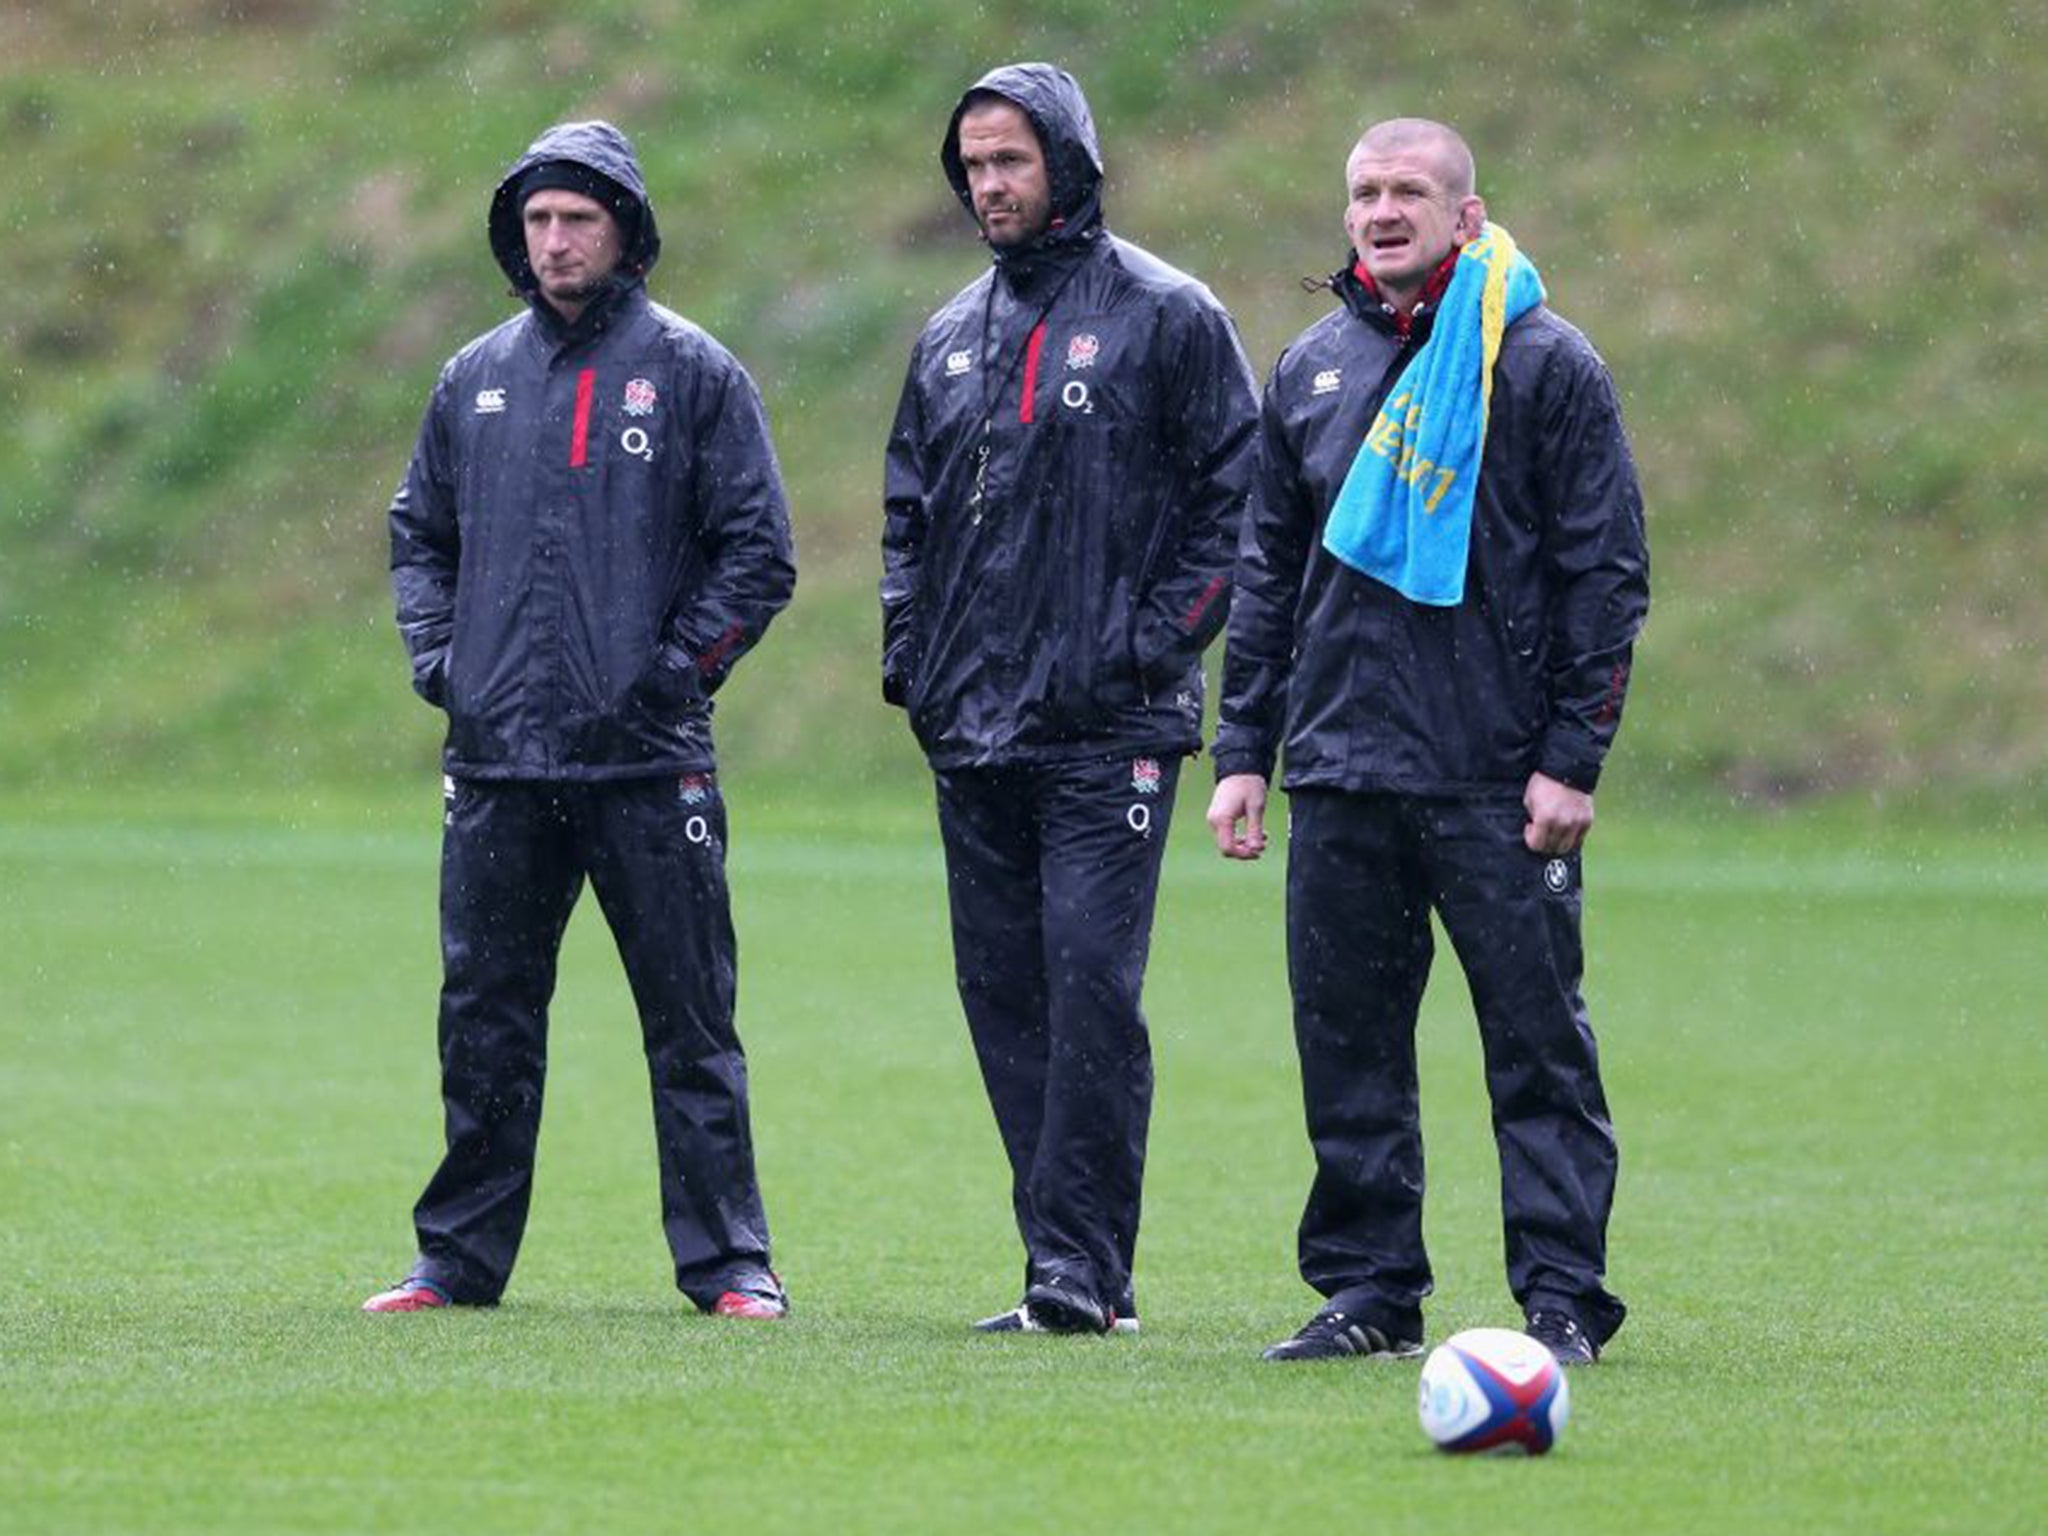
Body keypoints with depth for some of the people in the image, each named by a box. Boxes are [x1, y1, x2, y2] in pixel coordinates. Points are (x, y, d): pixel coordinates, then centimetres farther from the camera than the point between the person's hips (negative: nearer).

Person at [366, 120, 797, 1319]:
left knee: (691, 1020, 0)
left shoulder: (692, 374, 1)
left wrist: (676, 670, -8)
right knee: (485, 1019, 7)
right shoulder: (477, 379, 13)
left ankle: (727, 1261, 4)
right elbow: (420, 534, 21)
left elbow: (759, 554, 0)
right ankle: (462, 1257, 14)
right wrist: (438, 658, 6)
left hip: (649, 763, -4)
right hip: (497, 761, 4)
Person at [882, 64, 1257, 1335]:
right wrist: (911, 656, 11)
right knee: (1005, 993, 4)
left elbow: (1238, 499, -3)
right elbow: (911, 513, 24)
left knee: (1091, 981, -13)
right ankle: (1068, 1266, 9)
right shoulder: (953, 337, 17)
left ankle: (1085, 1263, -12)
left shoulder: (1168, 317, -1)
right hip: (976, 735, 6)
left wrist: (1158, 643, -10)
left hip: (1110, 732, -6)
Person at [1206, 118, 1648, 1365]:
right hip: (1340, 771, 5)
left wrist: (1572, 757, -10)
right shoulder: (1313, 370, 14)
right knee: (1347, 1042, 5)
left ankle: (1563, 1297, 0)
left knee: (1538, 1041, -4)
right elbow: (1269, 570, 19)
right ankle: (1369, 1288, 13)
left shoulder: (1546, 365, -1)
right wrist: (1243, 751, 12)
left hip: (1501, 781, -5)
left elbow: (1607, 575, -3)